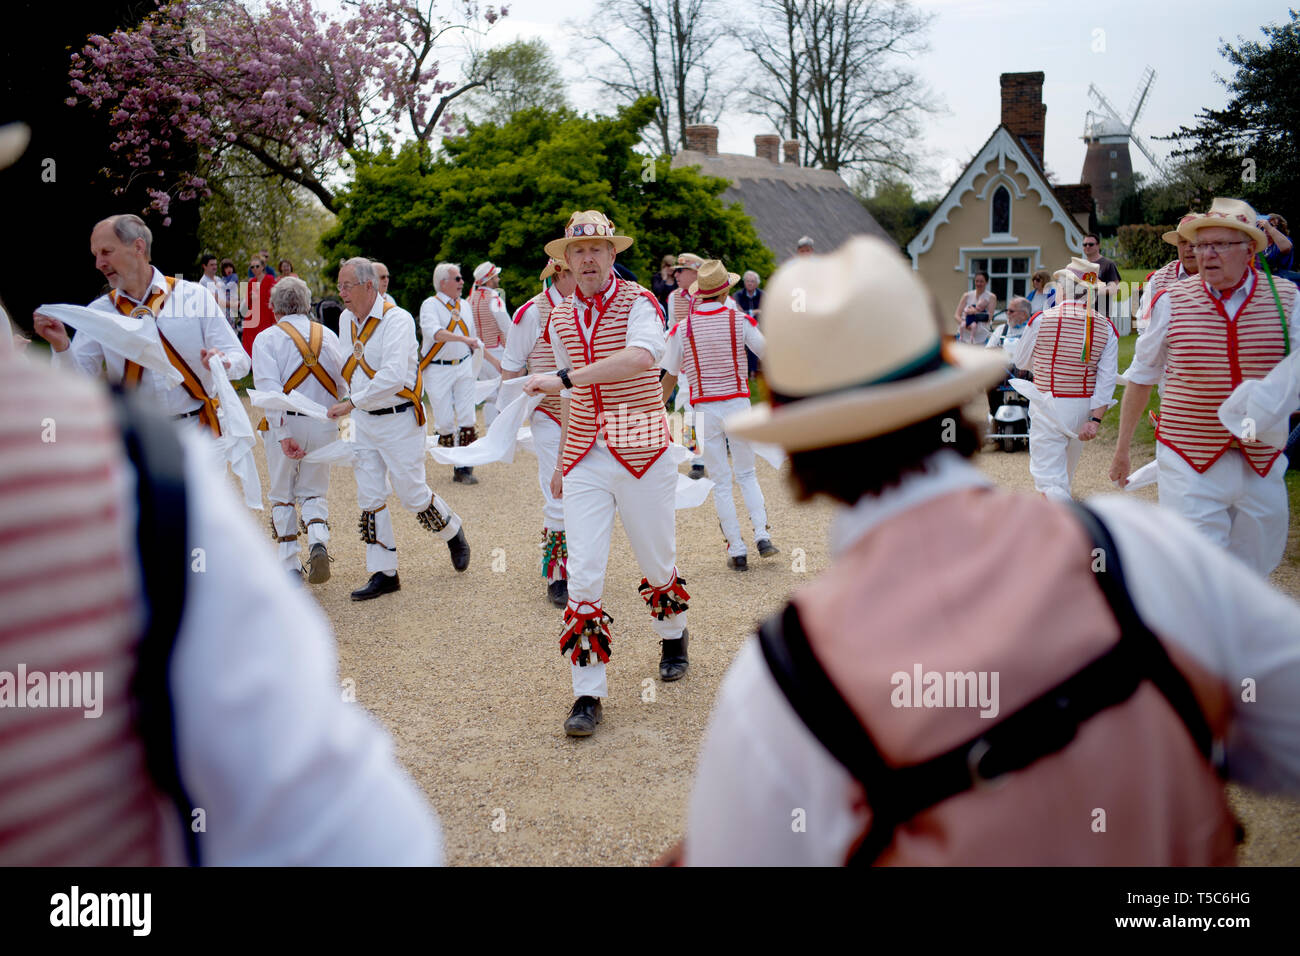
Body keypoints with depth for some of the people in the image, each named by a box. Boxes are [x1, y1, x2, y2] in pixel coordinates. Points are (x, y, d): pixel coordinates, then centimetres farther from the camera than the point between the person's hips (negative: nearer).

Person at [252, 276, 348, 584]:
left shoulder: (267, 339, -5)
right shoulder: (328, 336, 6)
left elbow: (269, 389, -16)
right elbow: (344, 384, 6)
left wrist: (283, 435, -18)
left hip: (286, 424, -2)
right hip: (324, 426, 3)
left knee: (283, 496, 13)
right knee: (314, 492, 16)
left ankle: (290, 567, 14)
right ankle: (318, 542, -12)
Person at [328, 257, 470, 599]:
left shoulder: (397, 319, -18)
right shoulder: (346, 319, 7)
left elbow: (393, 376, -27)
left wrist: (351, 403, -23)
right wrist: (356, 407, 15)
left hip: (399, 420, -7)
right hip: (363, 421, 7)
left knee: (411, 493, -1)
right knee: (369, 497, 4)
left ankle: (453, 533, 29)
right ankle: (384, 573, 12)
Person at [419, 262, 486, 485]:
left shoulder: (465, 306, 13)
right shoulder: (431, 305, -7)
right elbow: (433, 331, -27)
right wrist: (463, 339, -38)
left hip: (464, 367, 5)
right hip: (438, 369, -5)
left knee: (466, 418, -3)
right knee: (445, 421, -4)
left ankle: (464, 468, 1)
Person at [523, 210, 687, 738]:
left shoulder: (638, 302, -7)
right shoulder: (561, 318, 10)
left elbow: (640, 357, -29)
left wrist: (563, 377, -31)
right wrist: (561, 461, 18)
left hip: (642, 453, -3)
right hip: (586, 460, 4)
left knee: (657, 561, 12)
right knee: (583, 575, -5)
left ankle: (673, 636, 43)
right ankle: (588, 692, 3)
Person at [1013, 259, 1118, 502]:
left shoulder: (1041, 320, -9)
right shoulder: (1106, 327, -2)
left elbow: (1021, 361, 6)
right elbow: (1107, 378, -9)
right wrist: (1095, 419, -10)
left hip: (1048, 407, -4)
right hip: (1083, 409, 5)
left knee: (1048, 477, -5)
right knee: (1066, 470, 26)